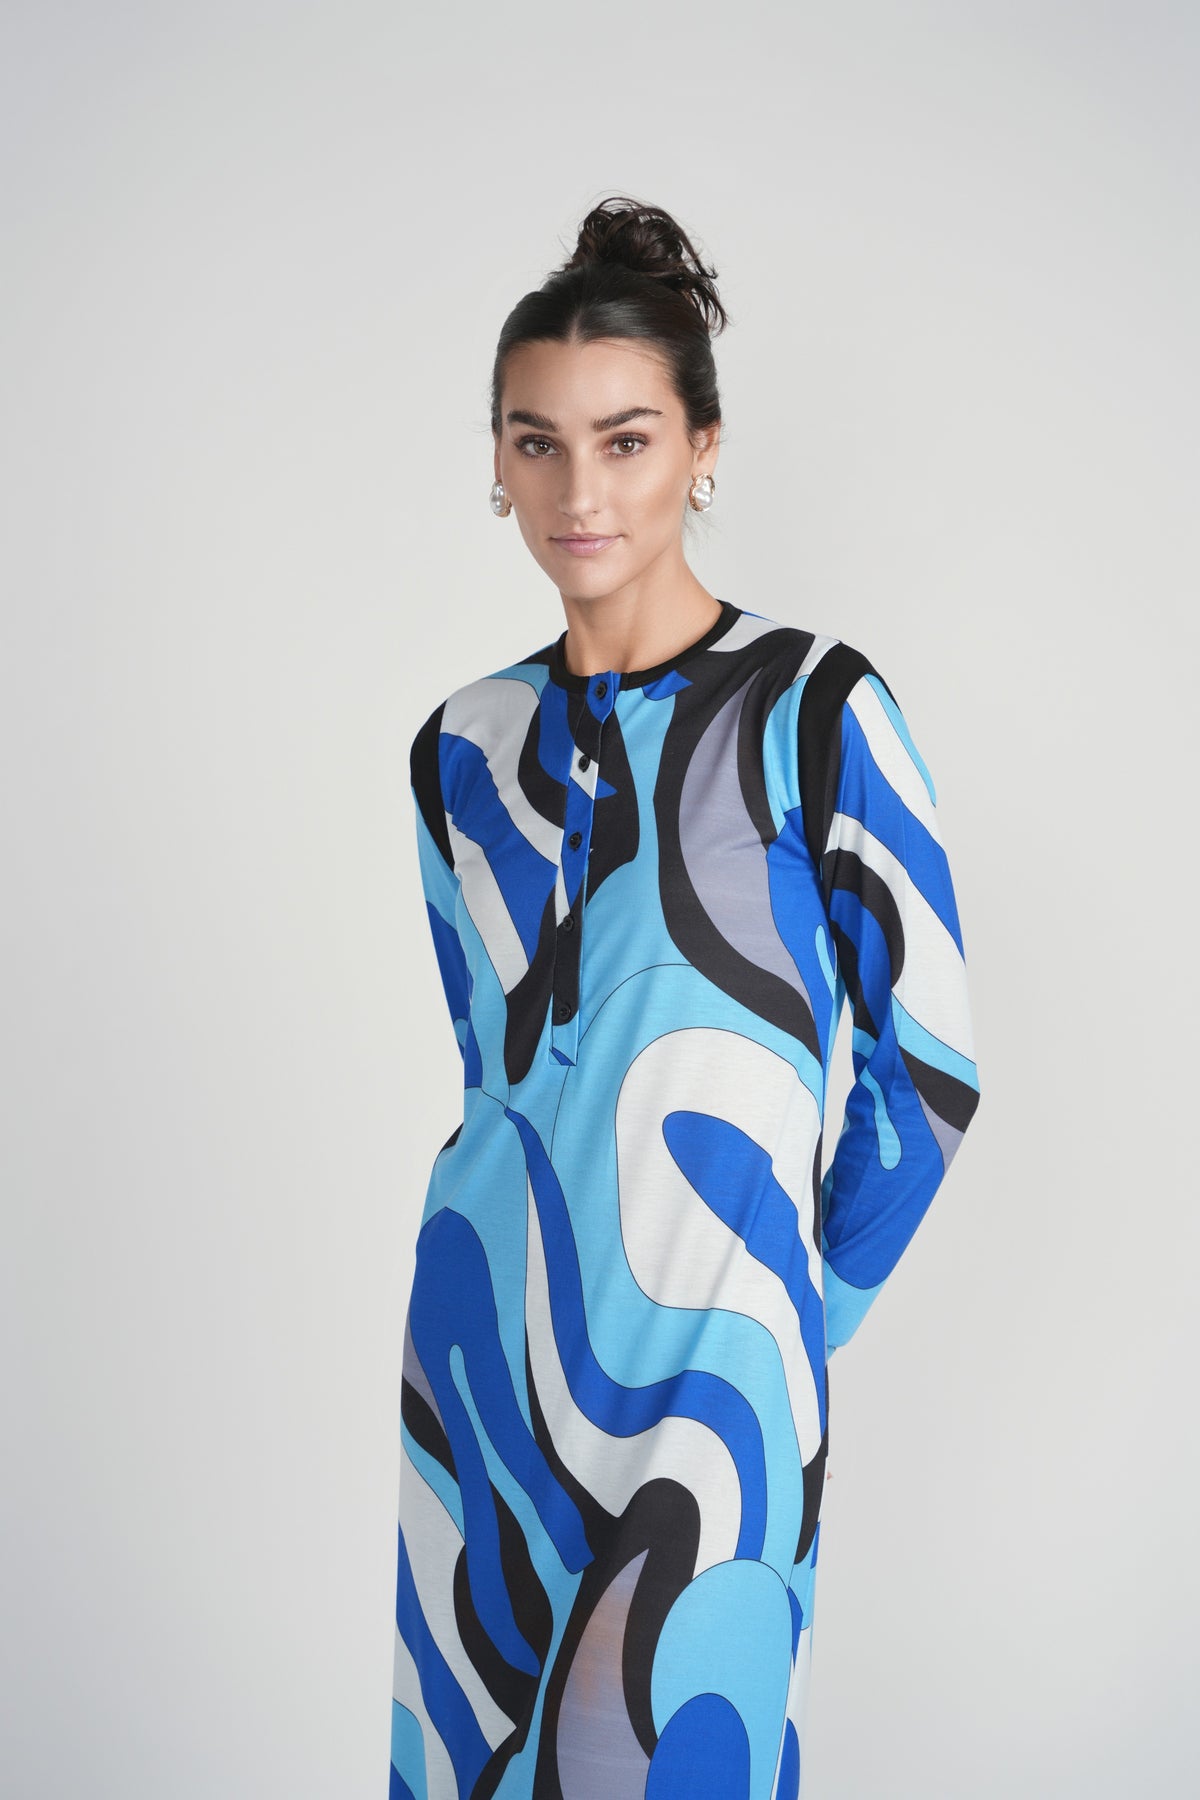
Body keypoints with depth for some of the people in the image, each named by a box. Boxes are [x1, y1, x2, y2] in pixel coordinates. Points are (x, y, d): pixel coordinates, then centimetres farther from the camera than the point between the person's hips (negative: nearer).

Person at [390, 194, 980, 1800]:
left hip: (701, 1360, -4)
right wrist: (537, 1228, 15)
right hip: (477, 1341, 5)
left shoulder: (815, 709, -8)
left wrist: (798, 1318, 1)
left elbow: (930, 1067, -5)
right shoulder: (466, 746, 6)